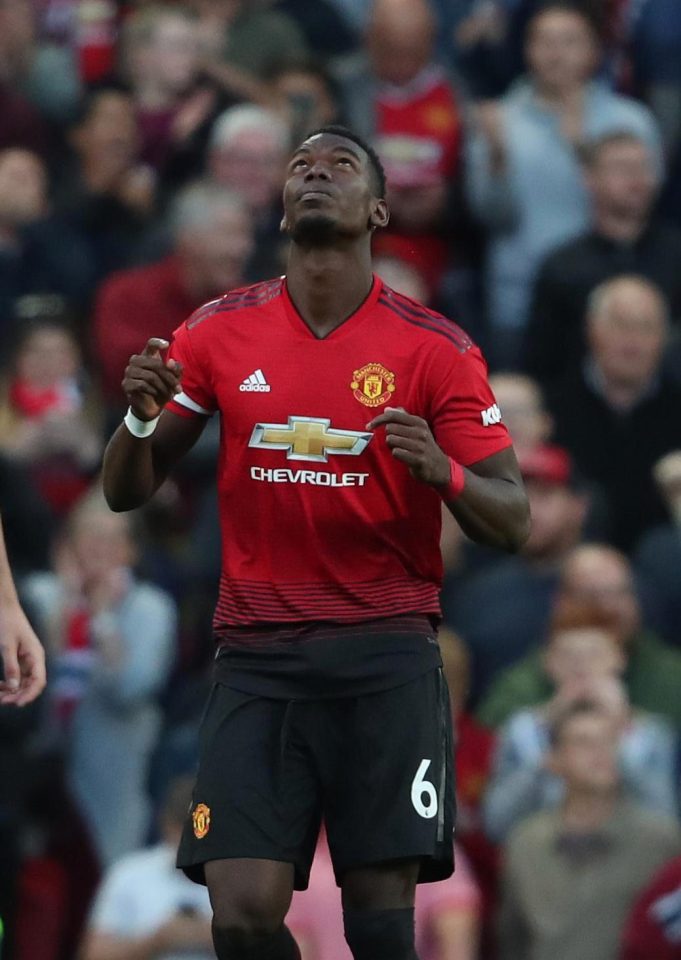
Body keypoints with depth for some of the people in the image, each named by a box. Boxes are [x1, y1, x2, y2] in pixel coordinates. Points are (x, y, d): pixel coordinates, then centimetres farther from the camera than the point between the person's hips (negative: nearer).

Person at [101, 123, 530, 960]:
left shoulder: (435, 349, 0)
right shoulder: (219, 332, 6)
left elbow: (510, 524, 0)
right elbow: (124, 492, 12)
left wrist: (441, 469, -21)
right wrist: (141, 418, -10)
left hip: (385, 650, -1)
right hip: (257, 657, 2)